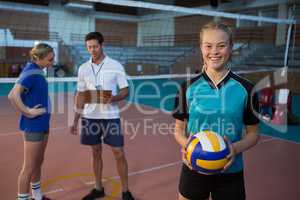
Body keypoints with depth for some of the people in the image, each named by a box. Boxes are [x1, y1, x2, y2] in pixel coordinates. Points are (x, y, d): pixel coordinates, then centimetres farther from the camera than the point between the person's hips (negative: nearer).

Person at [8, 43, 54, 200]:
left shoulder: (37, 70, 6)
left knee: (38, 163, 21)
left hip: (43, 123, 9)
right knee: (29, 167, 2)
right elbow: (12, 95, -32)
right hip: (33, 125, -9)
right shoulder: (30, 73, -20)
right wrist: (27, 112, -21)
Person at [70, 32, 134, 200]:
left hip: (111, 117, -3)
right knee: (96, 153, 12)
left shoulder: (116, 66, -4)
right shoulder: (83, 68, 6)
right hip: (90, 117, 3)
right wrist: (76, 120, 7)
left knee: (119, 154, 1)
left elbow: (125, 91, -2)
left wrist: (112, 99, -23)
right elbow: (80, 95, 10)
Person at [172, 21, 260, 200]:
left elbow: (253, 133, 2)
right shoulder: (188, 87, -5)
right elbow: (179, 129, 3)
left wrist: (236, 148, -17)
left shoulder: (245, 89, -7)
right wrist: (186, 144, -17)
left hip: (230, 172, 0)